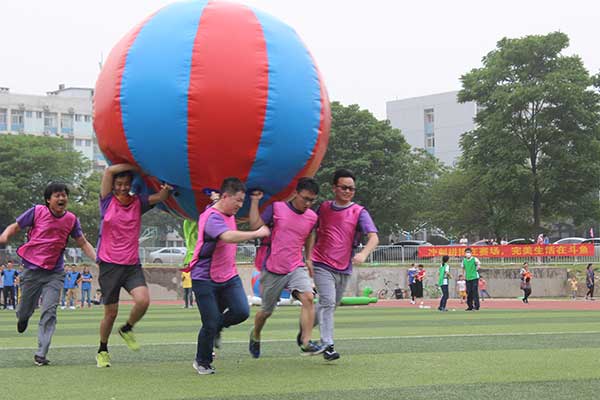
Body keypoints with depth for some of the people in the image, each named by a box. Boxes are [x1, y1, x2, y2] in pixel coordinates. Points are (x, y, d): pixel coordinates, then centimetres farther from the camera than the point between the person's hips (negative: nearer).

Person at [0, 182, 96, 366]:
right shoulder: (37, 212, -5)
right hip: (32, 269, -1)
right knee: (25, 310, 11)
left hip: (55, 273, 1)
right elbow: (15, 227, 2)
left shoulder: (71, 219, 2)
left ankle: (41, 354, -9)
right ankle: (22, 317, 50)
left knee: (49, 312, -11)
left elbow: (83, 243, 10)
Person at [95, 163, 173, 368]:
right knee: (111, 313, 3)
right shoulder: (108, 202, 0)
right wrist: (135, 167, -6)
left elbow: (160, 197, -6)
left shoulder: (138, 203, 7)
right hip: (109, 265, -2)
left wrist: (167, 188, -28)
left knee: (143, 301, -20)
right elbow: (109, 171, -11)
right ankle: (102, 351, 26)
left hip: (132, 265, 2)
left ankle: (127, 329, 11)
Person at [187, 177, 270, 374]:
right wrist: (257, 233, -34)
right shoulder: (211, 218, -23)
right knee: (210, 323, -4)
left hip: (229, 276, 8)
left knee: (242, 312, -10)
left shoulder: (229, 214, 8)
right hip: (205, 278, -8)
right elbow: (228, 237, -42)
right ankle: (202, 362, 19)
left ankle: (216, 328, 20)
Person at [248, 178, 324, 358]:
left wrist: (308, 258, 22)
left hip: (296, 268, 2)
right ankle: (255, 335, 43)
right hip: (272, 270, -2)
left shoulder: (312, 217, 2)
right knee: (266, 311, 12)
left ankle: (305, 343, -23)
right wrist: (255, 201, -16)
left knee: (308, 298, -24)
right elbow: (255, 225, -14)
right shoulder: (276, 208, -8)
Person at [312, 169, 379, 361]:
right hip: (322, 265, -2)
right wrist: (309, 256, 16)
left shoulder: (359, 212, -3)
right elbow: (314, 232, 22)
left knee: (331, 305, 15)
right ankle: (328, 345, -18)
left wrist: (363, 254, -35)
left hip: (344, 268, 2)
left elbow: (374, 237, -16)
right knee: (327, 302, -17)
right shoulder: (324, 208, 4)